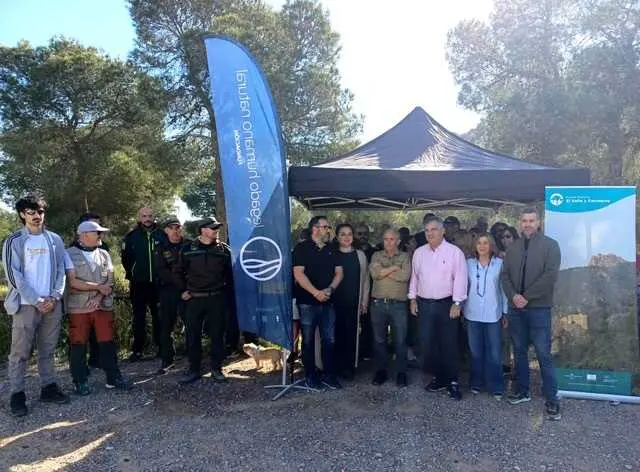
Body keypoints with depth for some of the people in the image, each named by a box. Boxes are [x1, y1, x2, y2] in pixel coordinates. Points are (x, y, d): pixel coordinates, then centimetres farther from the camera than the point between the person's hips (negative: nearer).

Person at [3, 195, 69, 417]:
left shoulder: (54, 240, 8)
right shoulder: (14, 242, -2)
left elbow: (61, 271, 8)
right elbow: (14, 276, -7)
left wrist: (54, 297, -5)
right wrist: (37, 301, -12)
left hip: (52, 304, 3)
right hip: (26, 305, -3)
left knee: (47, 350, 12)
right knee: (20, 353, 1)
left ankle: (48, 388, 21)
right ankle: (17, 395, 11)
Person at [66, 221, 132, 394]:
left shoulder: (104, 254, 11)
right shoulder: (70, 254, -3)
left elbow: (110, 281, 4)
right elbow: (73, 282, -12)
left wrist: (99, 297, -12)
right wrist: (99, 287, -9)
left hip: (103, 306, 3)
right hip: (79, 307, -3)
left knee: (107, 342, 5)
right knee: (79, 344, 5)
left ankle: (113, 378, 15)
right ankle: (80, 382, 18)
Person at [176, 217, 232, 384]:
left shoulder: (223, 249, 2)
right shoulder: (187, 249, 1)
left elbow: (230, 272, 13)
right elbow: (179, 272, 11)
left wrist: (223, 286, 5)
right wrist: (183, 290, 5)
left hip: (216, 299, 0)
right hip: (194, 299, 0)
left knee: (217, 334, 5)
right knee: (192, 336, 6)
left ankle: (216, 369, 18)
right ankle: (193, 370, 19)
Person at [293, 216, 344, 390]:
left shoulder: (332, 251, 12)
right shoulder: (302, 248, -4)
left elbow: (339, 273, 9)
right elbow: (298, 274, -12)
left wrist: (330, 289, -9)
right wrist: (316, 293, -18)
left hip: (327, 302, 4)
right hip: (307, 302, -4)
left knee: (329, 340, 7)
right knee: (308, 341, 6)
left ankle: (328, 374, 20)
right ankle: (311, 375, 18)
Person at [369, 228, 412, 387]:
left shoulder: (405, 256, 4)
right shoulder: (377, 256, 9)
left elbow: (405, 276, -14)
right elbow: (374, 273, -10)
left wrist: (384, 271, -8)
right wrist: (395, 268, -10)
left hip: (398, 304, -2)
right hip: (378, 304, 2)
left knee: (400, 340, 5)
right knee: (379, 339, 11)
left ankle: (401, 372, 19)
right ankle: (381, 371, 24)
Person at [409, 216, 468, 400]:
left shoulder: (455, 252, -6)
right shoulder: (419, 253, 8)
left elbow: (460, 279, -8)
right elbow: (414, 276, 13)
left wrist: (456, 303, -13)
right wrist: (413, 299, 9)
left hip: (446, 304, -4)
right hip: (424, 304, 4)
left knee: (449, 344, 2)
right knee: (428, 343, 8)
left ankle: (453, 381, 15)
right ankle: (438, 377, 23)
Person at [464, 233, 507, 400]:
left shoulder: (500, 264, 0)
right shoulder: (469, 264, 4)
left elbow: (504, 289, 1)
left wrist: (506, 312, -1)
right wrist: (462, 309, 6)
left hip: (493, 315, -1)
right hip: (473, 314, 2)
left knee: (494, 353, 1)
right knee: (475, 352, 10)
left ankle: (495, 387, 14)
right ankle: (476, 383, 24)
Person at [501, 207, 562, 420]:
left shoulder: (550, 245, -2)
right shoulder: (513, 247, 12)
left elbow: (550, 275, -11)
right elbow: (504, 274, 7)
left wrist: (527, 296, -14)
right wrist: (513, 295, -10)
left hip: (539, 308, -4)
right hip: (515, 308, 5)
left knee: (544, 354, -3)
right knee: (519, 351, 13)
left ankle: (551, 399, 8)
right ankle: (522, 391, 25)